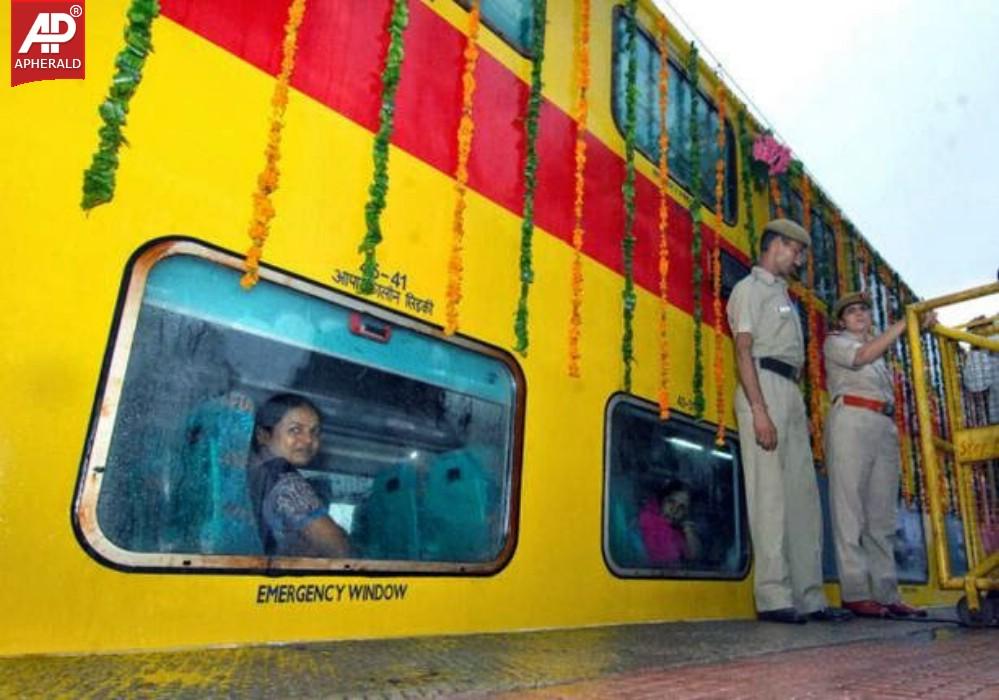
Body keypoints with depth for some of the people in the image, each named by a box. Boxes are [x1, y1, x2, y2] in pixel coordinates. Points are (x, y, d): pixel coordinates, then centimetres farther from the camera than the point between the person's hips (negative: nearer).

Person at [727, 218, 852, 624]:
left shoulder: (782, 295, 28)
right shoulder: (750, 288, 2)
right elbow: (743, 350, -10)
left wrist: (802, 412, 13)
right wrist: (759, 410, -21)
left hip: (790, 393, 9)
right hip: (765, 387, -9)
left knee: (803, 496, 5)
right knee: (770, 493, -11)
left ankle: (809, 597, 8)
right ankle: (773, 597, -9)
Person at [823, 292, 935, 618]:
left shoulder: (880, 349, 30)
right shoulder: (834, 342, 11)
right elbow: (862, 356, -8)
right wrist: (905, 322, -8)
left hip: (885, 427, 7)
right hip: (850, 421, -6)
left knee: (882, 515, 1)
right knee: (850, 508, -11)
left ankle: (886, 593, 2)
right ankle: (855, 593, -12)